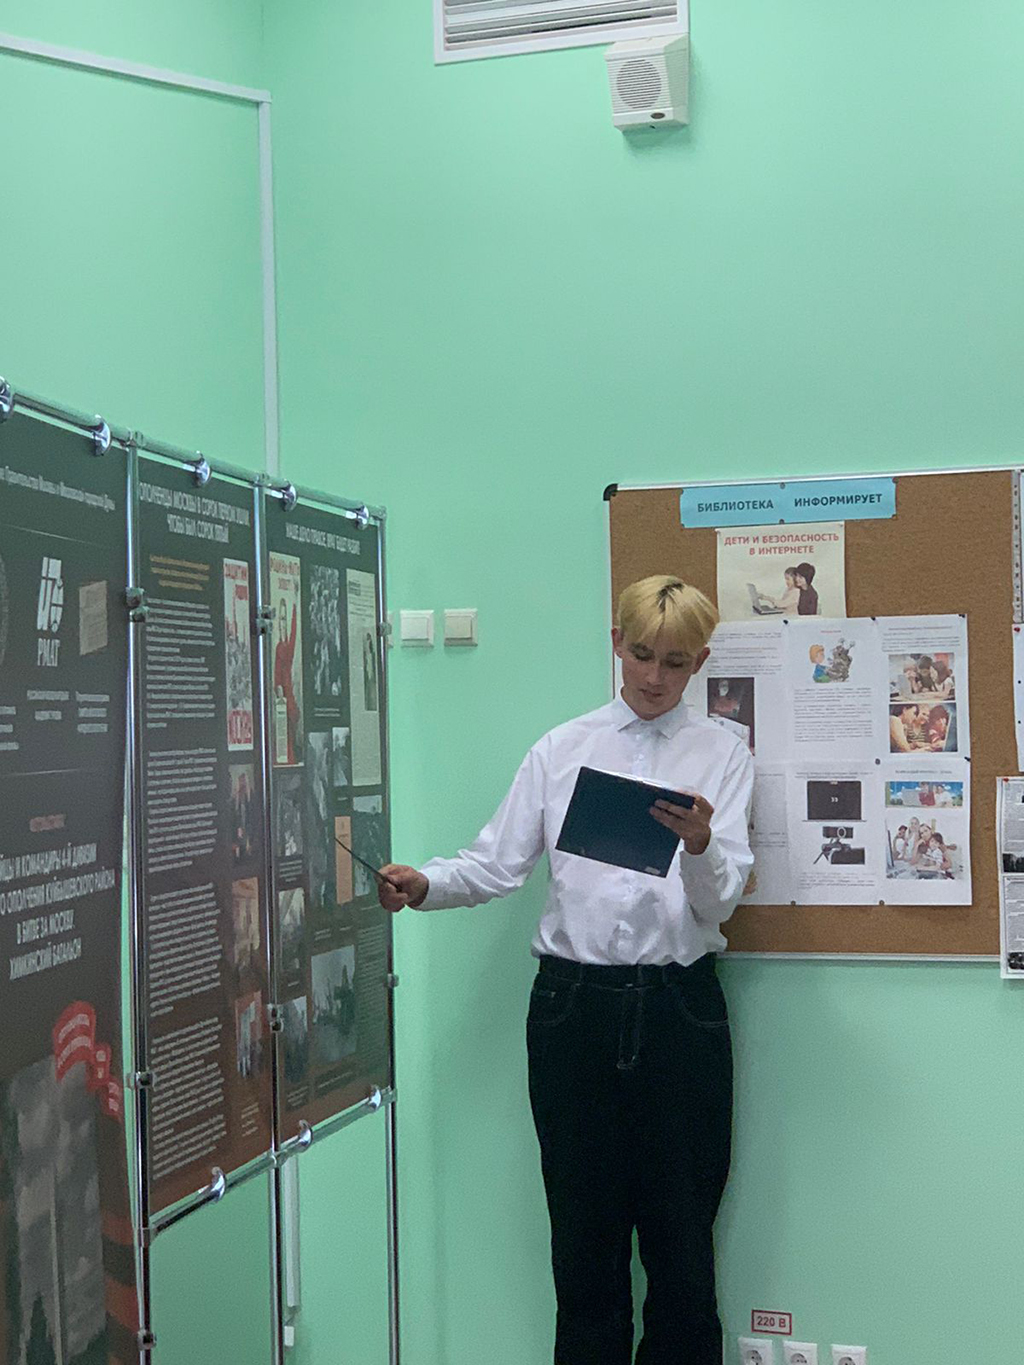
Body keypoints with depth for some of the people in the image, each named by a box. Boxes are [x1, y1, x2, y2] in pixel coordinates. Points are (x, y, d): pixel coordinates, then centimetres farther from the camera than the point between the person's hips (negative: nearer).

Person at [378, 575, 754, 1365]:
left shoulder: (721, 754, 3)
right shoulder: (561, 750, 7)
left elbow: (720, 900, -6)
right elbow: (497, 866, 0)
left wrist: (700, 847, -27)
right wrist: (424, 884, -18)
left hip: (677, 1007, -1)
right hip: (575, 1003, 1)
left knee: (681, 1235, 7)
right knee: (585, 1234, 11)